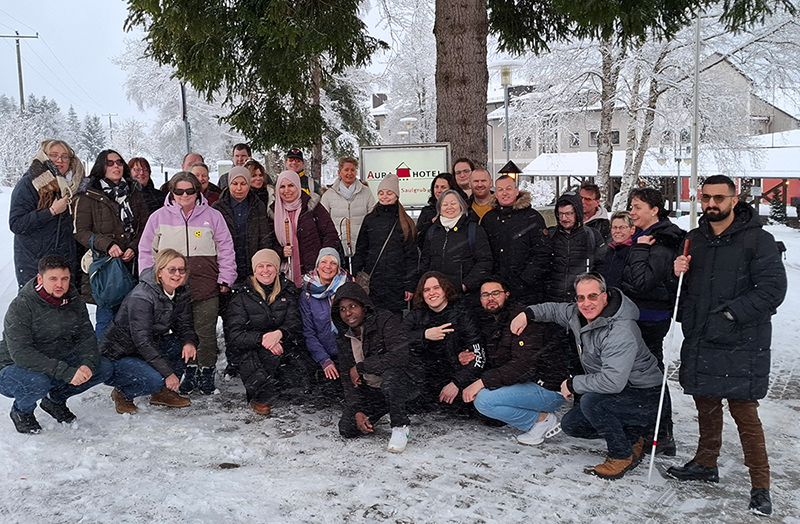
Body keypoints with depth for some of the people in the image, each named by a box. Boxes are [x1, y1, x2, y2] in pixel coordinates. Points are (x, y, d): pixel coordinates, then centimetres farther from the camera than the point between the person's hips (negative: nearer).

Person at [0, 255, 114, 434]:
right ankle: (21, 411, 0)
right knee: (38, 382, -38)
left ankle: (56, 399, 12)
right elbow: (20, 353, -30)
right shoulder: (21, 306, -21)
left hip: (58, 361, 6)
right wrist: (66, 372, -38)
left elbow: (87, 337, -4)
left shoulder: (74, 302, -3)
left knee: (104, 368, -12)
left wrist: (88, 364, -27)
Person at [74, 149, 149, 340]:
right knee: (107, 314, -4)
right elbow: (81, 232, -1)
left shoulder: (135, 193, 14)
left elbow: (146, 227, 11)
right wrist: (107, 244, -16)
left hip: (133, 263, 3)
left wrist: (134, 248, -6)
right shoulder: (89, 196, 4)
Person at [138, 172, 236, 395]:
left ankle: (206, 371, 16)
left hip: (206, 287, -1)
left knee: (206, 332, 2)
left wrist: (225, 278, 2)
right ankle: (188, 370, 19)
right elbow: (146, 250, 12)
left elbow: (226, 249, 8)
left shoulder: (212, 216, 6)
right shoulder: (159, 217, 7)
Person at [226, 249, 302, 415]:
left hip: (281, 346, 2)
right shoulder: (242, 297, 1)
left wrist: (279, 334, -26)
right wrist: (261, 338, -26)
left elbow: (295, 323, -3)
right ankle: (261, 397, -3)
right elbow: (236, 335, -8)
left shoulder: (288, 291, 8)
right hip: (250, 349, -2)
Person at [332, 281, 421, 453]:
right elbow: (347, 377, 2)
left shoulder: (385, 321, -17)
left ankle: (400, 427, -18)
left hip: (402, 384, -5)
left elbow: (400, 356, -32)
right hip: (370, 391, 5)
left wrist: (360, 367, -22)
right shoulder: (343, 337, 2)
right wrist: (357, 411, -12)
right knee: (346, 429, -13)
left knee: (390, 374, -39)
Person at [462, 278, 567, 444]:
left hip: (548, 389, -9)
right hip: (525, 384, 9)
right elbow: (492, 362, 13)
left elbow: (525, 365, -26)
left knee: (483, 399, -22)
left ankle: (542, 419, -5)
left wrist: (483, 382, -28)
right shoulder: (488, 323, 10)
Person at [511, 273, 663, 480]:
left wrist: (573, 384, -24)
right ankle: (630, 438, 17)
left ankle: (622, 456, -11)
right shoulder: (580, 315, -3)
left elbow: (613, 381, -37)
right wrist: (529, 313, 3)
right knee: (570, 425, 7)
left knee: (591, 401, -32)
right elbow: (557, 310, 20)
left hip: (644, 398, -9)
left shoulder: (620, 332, -29)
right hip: (614, 393, 9)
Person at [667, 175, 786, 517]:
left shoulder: (757, 240, -8)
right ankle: (706, 464, 34)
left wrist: (731, 312, -18)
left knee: (744, 413, -3)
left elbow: (772, 288, -14)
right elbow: (684, 289, 20)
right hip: (699, 341, 6)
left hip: (741, 345, -6)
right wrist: (677, 273, -2)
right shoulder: (693, 240, 11)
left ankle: (760, 486, 8)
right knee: (706, 405, 17)